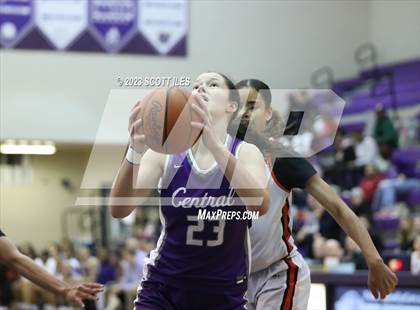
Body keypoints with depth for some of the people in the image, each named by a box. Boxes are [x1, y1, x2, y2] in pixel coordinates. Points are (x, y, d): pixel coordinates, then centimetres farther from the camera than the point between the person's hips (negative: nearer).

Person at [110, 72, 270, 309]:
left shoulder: (245, 152, -8)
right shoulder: (166, 152, -7)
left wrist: (214, 144, -43)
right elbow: (119, 209, -20)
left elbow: (260, 205, -30)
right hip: (163, 290, 0)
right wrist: (135, 153, -38)